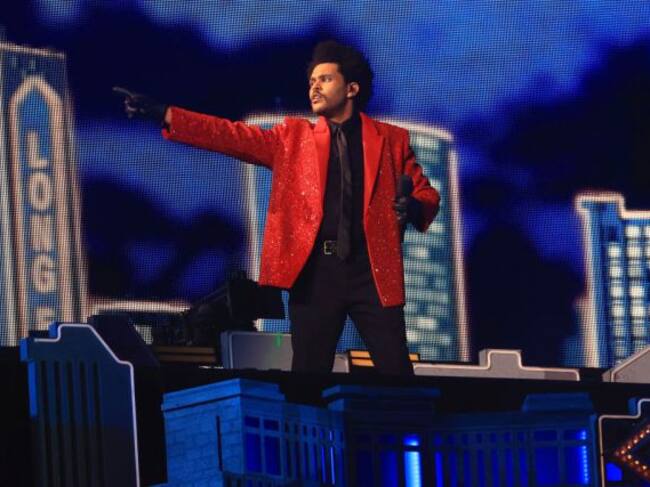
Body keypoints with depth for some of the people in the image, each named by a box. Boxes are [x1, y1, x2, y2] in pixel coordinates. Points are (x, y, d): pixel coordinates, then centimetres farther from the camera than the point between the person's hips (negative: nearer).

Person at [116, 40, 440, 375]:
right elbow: (233, 136, 4)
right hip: (315, 271, 1)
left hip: (372, 272, -1)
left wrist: (414, 208, -14)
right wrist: (163, 115, -6)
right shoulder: (294, 137, 12)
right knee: (308, 375, 3)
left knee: (396, 375, -4)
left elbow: (427, 193, 11)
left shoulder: (390, 139, 10)